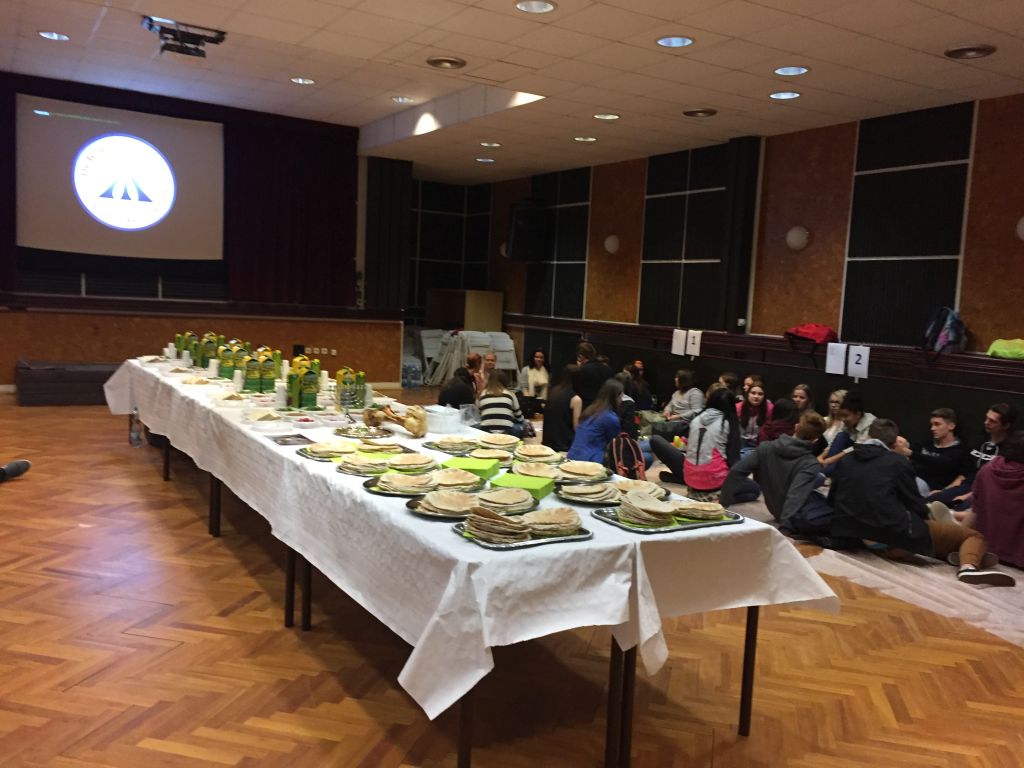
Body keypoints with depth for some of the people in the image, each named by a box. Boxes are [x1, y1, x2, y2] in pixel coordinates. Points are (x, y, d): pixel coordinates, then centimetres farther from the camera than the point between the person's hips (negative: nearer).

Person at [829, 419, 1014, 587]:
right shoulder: (898, 462, 1)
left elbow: (832, 500, 22)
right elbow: (914, 504, 3)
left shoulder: (845, 462, 14)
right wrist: (927, 511, 27)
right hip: (892, 531, -5)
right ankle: (968, 567, -26)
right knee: (973, 535, 4)